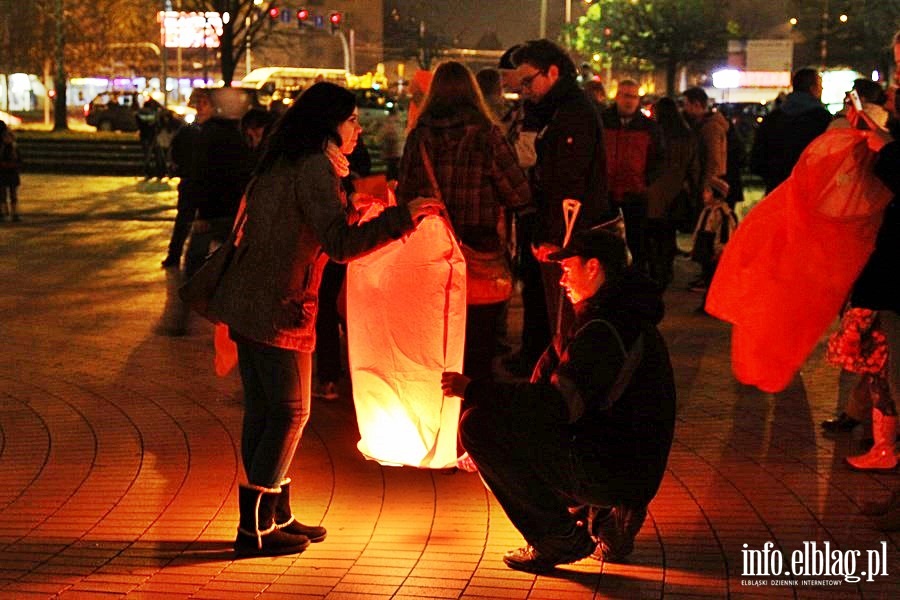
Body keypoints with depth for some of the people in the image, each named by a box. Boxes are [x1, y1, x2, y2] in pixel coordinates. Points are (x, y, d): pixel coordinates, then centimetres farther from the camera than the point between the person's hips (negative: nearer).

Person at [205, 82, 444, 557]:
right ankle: (256, 527, 3)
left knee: (263, 411, 13)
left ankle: (275, 517, 23)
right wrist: (402, 216, -23)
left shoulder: (282, 163, 15)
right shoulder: (315, 169, -14)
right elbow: (341, 244, -24)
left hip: (247, 304, 9)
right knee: (289, 412, -1)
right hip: (278, 309, -9)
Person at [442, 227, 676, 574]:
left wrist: (473, 390, -19)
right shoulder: (625, 318, 16)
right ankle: (608, 520, 13)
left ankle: (560, 538, -7)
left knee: (478, 424, -15)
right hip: (630, 475, 10)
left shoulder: (605, 329, -18)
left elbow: (557, 404, -25)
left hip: (607, 473, -10)